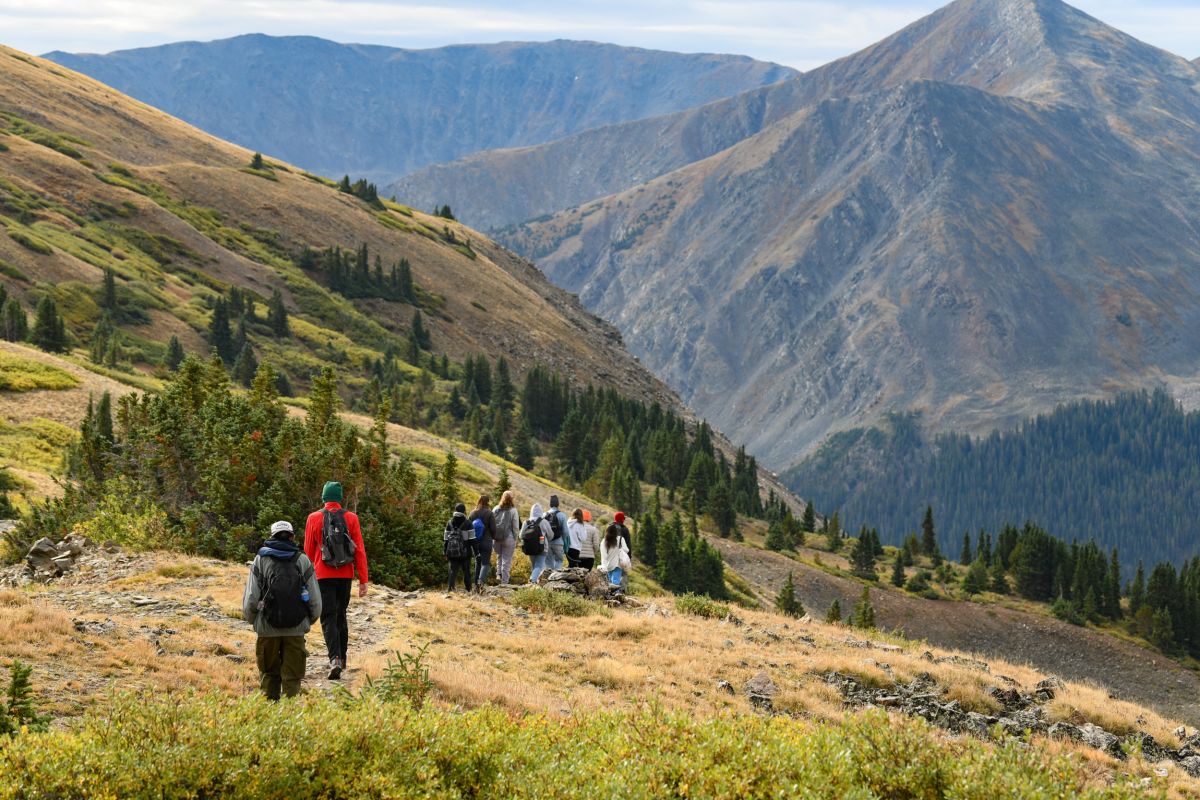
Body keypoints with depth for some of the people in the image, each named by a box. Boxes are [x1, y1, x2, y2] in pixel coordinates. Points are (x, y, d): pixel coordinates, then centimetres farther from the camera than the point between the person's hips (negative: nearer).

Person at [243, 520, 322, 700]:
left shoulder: (261, 560, 3)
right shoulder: (303, 560, 3)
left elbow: (250, 599, 0)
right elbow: (316, 600, 3)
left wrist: (252, 620, 18)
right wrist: (309, 620, 21)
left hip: (267, 627, 0)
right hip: (296, 629, 0)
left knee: (269, 673, 15)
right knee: (292, 676, 6)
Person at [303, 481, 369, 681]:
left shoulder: (314, 519, -3)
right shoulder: (351, 518, 0)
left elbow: (308, 551, 5)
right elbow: (360, 551, -2)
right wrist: (363, 580, 2)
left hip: (324, 575, -2)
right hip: (346, 575, 2)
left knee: (328, 618, -4)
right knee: (341, 615, 19)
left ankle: (335, 658, -22)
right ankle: (342, 658, 27)